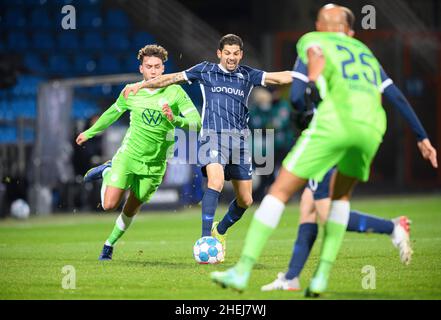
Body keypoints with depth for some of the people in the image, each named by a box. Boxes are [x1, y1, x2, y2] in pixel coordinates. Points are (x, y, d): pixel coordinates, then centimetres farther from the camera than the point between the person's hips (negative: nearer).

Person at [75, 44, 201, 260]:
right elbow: (113, 113, 18)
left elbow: (196, 123, -14)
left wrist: (175, 120, -33)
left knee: (131, 209, 10)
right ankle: (107, 172, 21)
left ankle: (110, 243, 35)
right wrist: (89, 133, 28)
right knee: (109, 205, -10)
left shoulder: (175, 93, -9)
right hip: (128, 155, 0)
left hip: (154, 164, 0)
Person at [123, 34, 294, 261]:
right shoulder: (205, 71, 8)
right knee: (216, 182, -29)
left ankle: (220, 231, 32)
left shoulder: (248, 75, 12)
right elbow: (172, 78, 13)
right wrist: (141, 85, 9)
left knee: (245, 200, 4)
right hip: (213, 135, -3)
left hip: (240, 138, 4)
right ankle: (206, 238, -27)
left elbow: (279, 77, 4)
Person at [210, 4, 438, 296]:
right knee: (341, 195, 28)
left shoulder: (311, 40, 18)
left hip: (333, 122, -5)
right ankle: (322, 275, 17)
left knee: (281, 192, 4)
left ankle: (242, 271, -1)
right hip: (371, 127, 5)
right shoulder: (366, 52, 33)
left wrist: (313, 82, -17)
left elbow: (316, 56, -6)